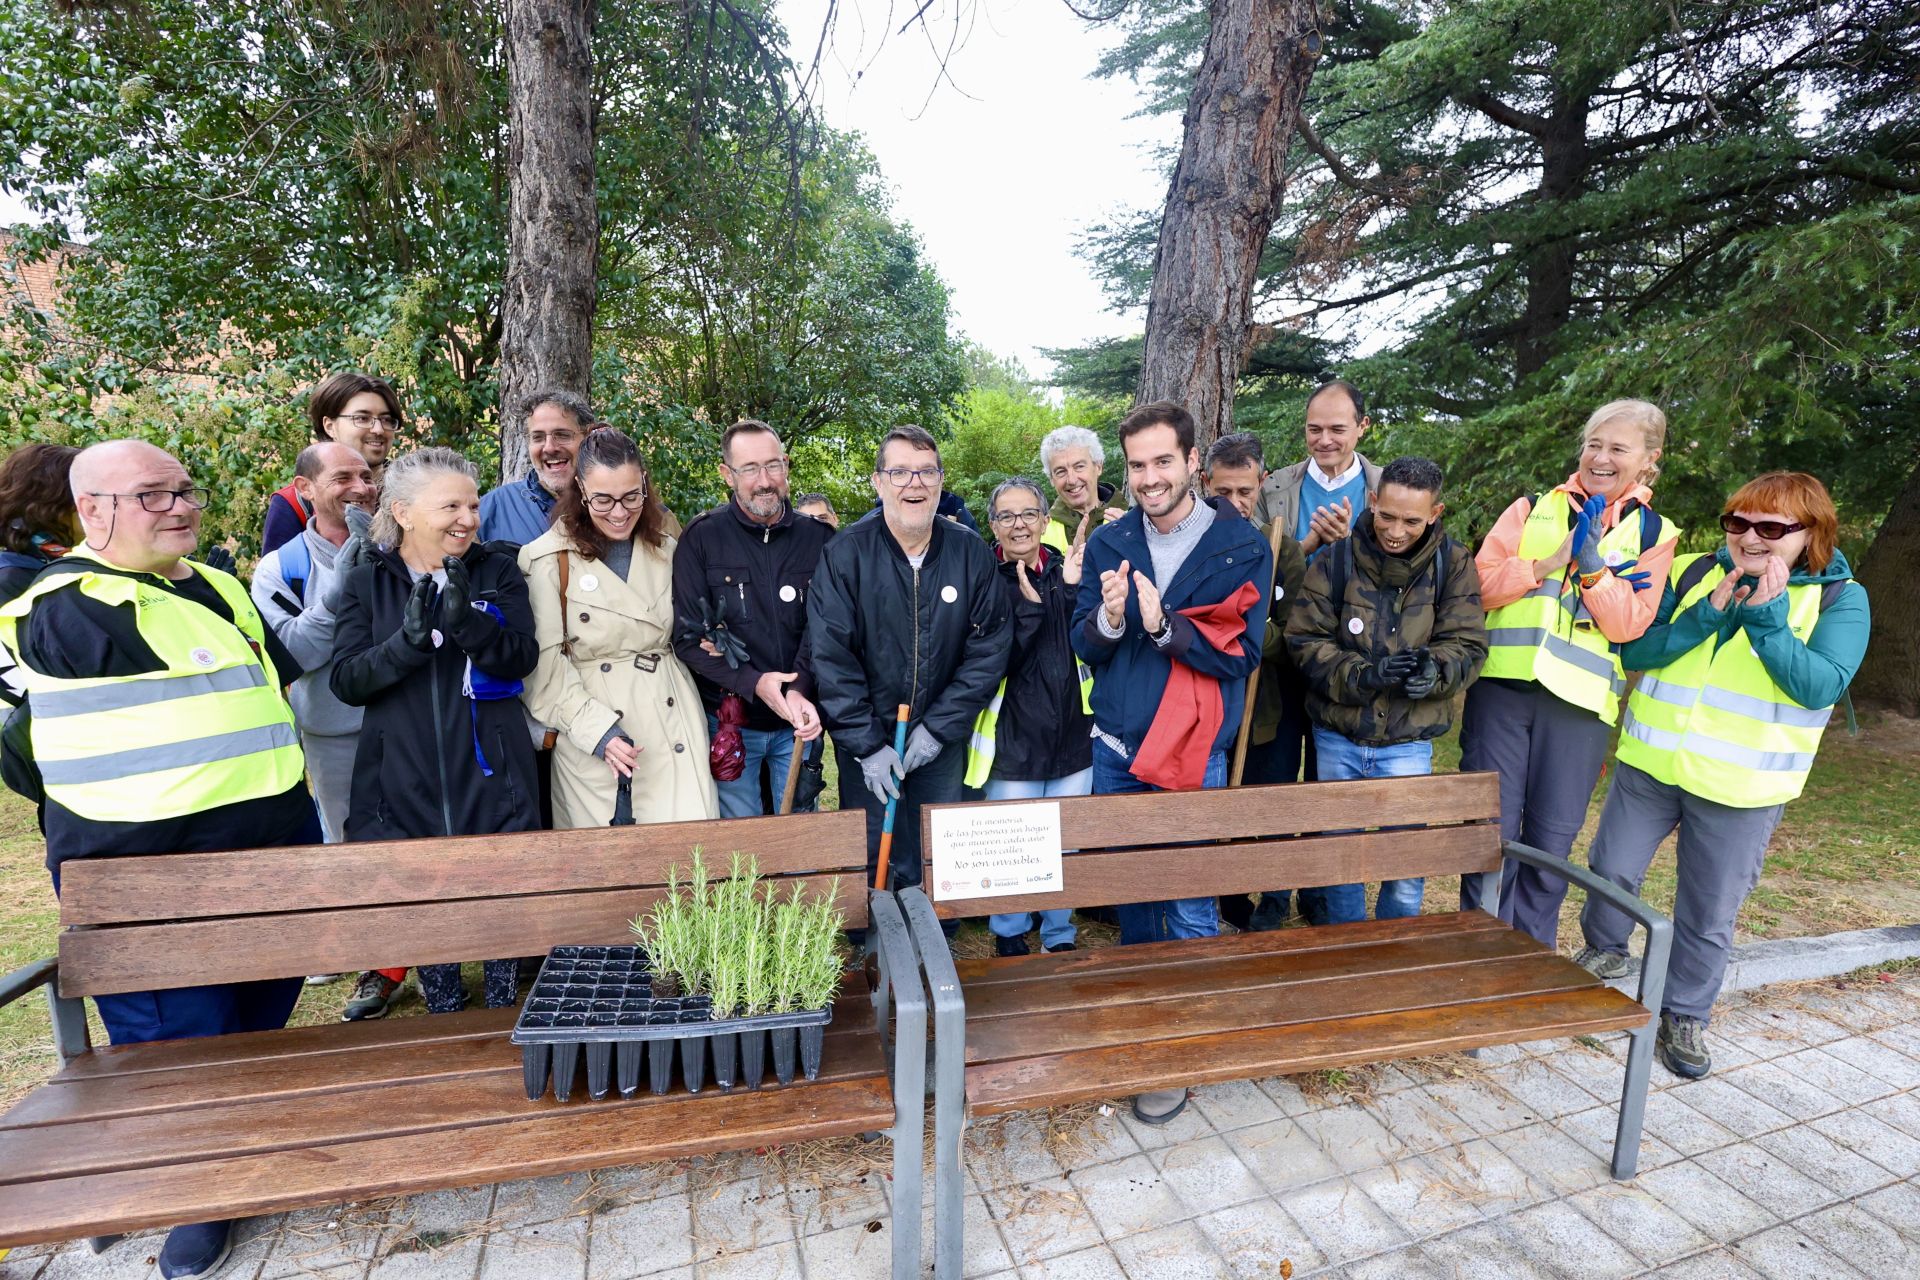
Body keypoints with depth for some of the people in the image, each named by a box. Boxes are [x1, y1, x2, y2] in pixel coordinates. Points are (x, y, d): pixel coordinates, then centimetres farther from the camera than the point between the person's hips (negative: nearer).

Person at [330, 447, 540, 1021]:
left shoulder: (498, 571, 1)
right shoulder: (367, 581, 3)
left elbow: (522, 658, -9)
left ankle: (505, 1016, 31)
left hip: (491, 776, 0)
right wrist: (409, 640, -22)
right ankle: (444, 1019, 34)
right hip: (403, 778, 1)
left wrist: (467, 621, -26)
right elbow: (346, 682, -5)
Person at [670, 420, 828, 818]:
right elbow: (687, 636, -8)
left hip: (798, 720, 2)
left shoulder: (817, 537, 1)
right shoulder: (702, 538, -4)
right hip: (729, 721, -1)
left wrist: (800, 689, -21)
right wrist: (753, 683, -19)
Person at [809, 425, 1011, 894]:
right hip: (866, 744, -2)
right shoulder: (845, 553, -11)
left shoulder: (972, 554, -5)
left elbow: (990, 648, -5)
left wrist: (939, 728, -9)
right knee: (873, 863, 9)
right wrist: (867, 745, -14)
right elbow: (830, 656, -13)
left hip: (942, 743, 2)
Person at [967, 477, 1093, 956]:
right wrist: (1029, 606, -24)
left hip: (1072, 734, 3)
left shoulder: (1067, 568, 4)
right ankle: (1009, 936, 33)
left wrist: (1073, 590, -17)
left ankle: (1060, 936, 34)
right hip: (1012, 738, -3)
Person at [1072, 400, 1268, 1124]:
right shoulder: (1109, 543, 3)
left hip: (1194, 753, -3)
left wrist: (1163, 625, -25)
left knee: (1191, 909, 1)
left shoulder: (1242, 547, -5)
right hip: (1115, 748, 4)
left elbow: (1240, 653, -11)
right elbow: (1085, 647, 1)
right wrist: (1110, 617, -21)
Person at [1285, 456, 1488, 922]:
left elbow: (1467, 644, -4)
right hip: (1337, 737, 1)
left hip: (1408, 742, 0)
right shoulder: (1337, 559, -6)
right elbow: (1306, 641, -9)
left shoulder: (1454, 565, -3)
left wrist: (1436, 670, -26)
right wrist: (1362, 674, -24)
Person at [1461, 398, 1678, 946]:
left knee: (1551, 847, 7)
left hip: (1579, 700, 1)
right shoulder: (1532, 508, 10)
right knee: (1492, 834, 1)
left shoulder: (1655, 533, 11)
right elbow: (1482, 584, -1)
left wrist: (1594, 566, -14)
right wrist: (1549, 563, -13)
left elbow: (1628, 624, -1)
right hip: (1502, 688, 0)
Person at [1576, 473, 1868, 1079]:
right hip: (1650, 764, 1)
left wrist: (1767, 617, -21)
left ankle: (1685, 1017, 29)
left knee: (1709, 914, 10)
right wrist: (1703, 617, -17)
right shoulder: (1690, 573, 1)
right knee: (1611, 870, 9)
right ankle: (1604, 951, 37)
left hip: (1741, 787, -1)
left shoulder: (1839, 599, -3)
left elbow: (1820, 687, -15)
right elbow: (1633, 651, -5)